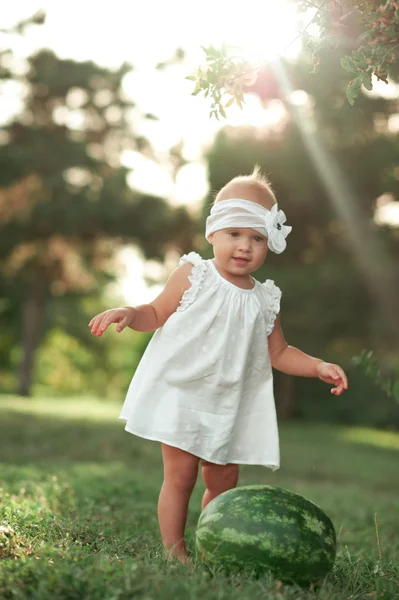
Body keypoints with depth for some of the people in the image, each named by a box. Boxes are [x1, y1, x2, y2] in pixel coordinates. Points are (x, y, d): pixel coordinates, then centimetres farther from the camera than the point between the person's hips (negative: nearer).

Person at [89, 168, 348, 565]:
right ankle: (174, 553, 8)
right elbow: (156, 315, -1)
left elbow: (279, 354, 11)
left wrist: (319, 367, -1)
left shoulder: (265, 301, 1)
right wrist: (128, 313, -21)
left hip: (227, 405, 4)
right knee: (180, 475, -6)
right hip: (178, 393, -4)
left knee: (222, 481, 11)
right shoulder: (193, 276, -8)